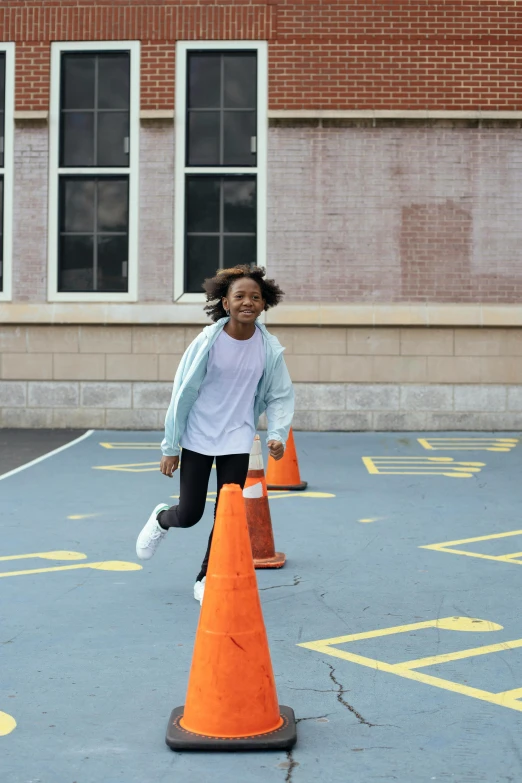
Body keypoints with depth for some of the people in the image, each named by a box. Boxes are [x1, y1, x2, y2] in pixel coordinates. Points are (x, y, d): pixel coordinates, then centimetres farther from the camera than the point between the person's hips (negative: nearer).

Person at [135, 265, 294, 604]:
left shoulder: (270, 348, -7)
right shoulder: (208, 341, -14)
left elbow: (280, 396, 4)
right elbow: (182, 393, -8)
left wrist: (278, 434, -12)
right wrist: (170, 448, -5)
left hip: (237, 440, 2)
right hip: (198, 437, -2)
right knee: (189, 514, 3)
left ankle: (207, 578, 22)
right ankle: (160, 519, 39)